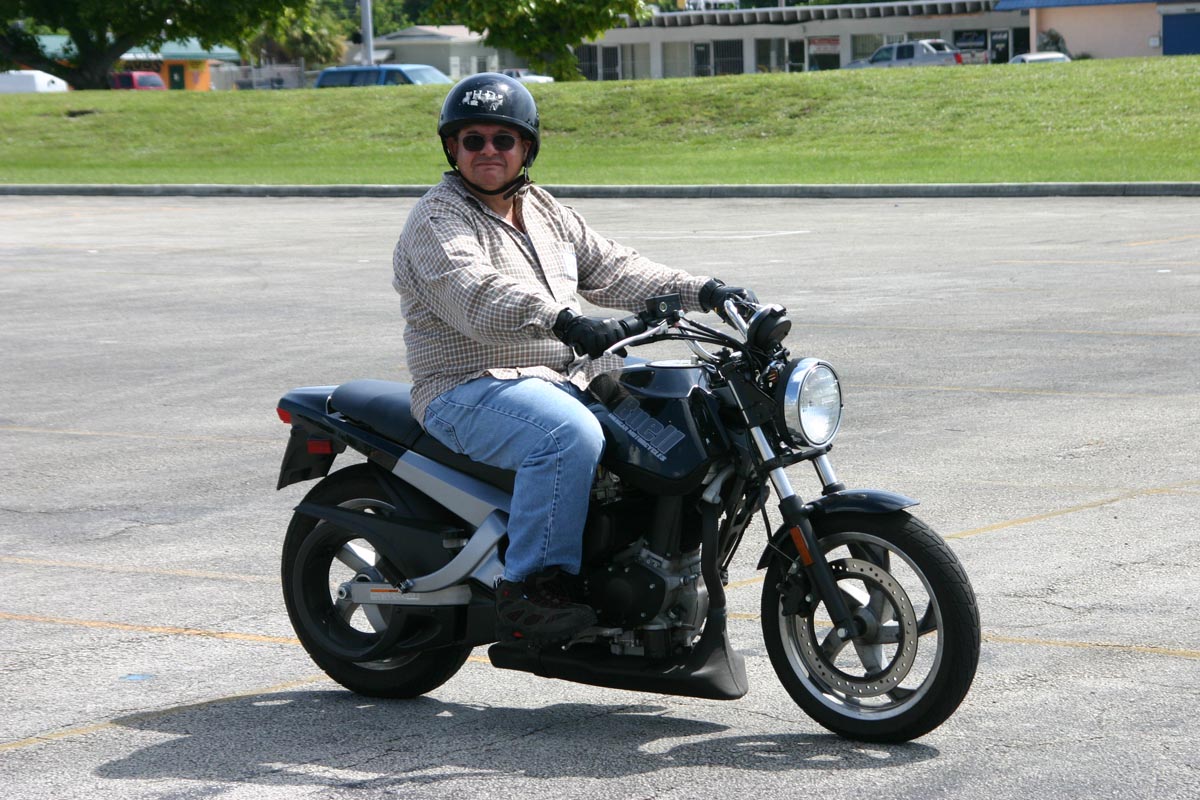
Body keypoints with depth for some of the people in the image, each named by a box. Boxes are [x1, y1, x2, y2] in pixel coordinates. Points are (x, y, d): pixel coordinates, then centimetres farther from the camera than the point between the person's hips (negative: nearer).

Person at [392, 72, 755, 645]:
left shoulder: (545, 212, 19)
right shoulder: (437, 220, -9)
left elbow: (611, 270, 17)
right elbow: (478, 296, -26)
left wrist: (699, 292, 4)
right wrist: (562, 318, -42)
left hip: (558, 382, 9)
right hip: (471, 392, -8)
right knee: (571, 436, -36)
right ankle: (530, 592, -33)